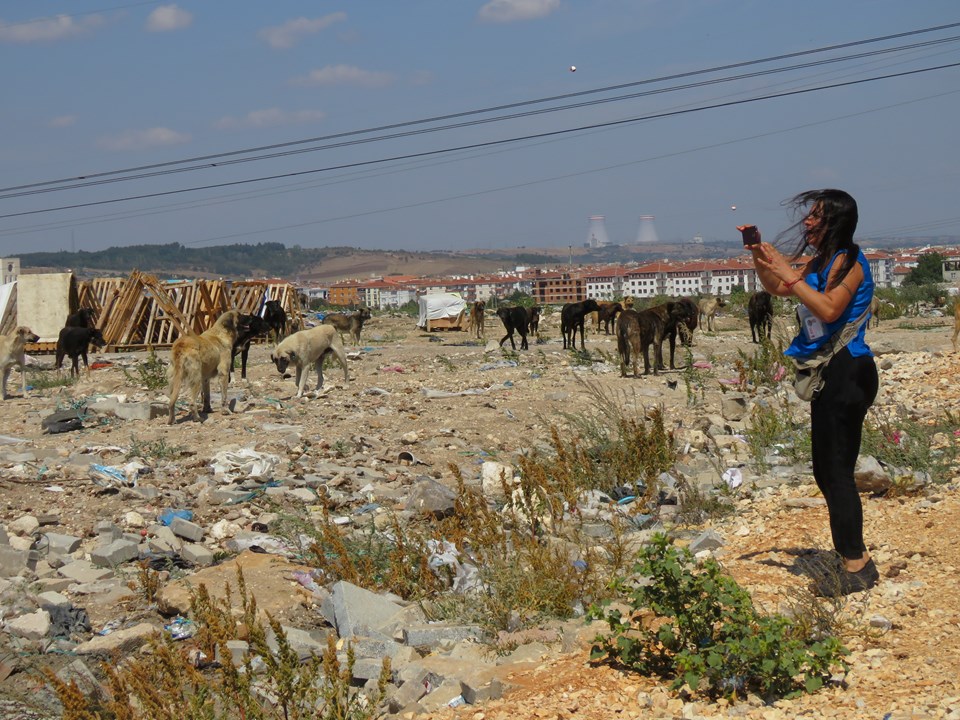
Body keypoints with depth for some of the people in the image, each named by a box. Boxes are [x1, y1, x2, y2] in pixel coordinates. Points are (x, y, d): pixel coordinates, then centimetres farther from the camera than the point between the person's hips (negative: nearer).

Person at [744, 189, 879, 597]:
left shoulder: (847, 261, -12)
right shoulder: (821, 262, 17)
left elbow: (829, 309, -26)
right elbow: (777, 288, 30)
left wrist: (789, 273, -22)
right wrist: (760, 255, 14)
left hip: (846, 372, -10)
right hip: (831, 373, 10)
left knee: (835, 471, -9)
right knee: (829, 471, 13)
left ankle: (855, 567, -5)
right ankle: (855, 559, 20)